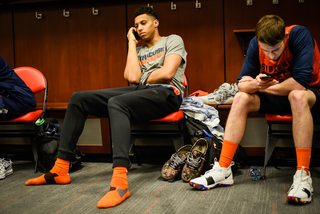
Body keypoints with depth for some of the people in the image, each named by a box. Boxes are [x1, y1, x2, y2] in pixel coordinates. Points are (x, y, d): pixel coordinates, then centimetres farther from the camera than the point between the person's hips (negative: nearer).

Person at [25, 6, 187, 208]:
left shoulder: (173, 40, 11)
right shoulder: (139, 51, 27)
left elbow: (167, 73, -9)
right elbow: (132, 78, 3)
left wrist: (142, 80, 5)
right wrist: (132, 43, 12)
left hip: (166, 94, -7)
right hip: (140, 92, 7)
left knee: (116, 103, -39)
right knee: (79, 99, -4)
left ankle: (120, 183, -51)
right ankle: (60, 170, -7)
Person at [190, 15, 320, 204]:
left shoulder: (300, 35, -25)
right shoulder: (255, 44, -9)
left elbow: (302, 82, -33)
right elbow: (241, 83, -8)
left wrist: (265, 87, -20)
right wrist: (254, 85, -32)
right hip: (276, 98, 5)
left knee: (298, 96, -38)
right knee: (241, 98, -17)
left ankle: (303, 175, -37)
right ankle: (223, 170, -19)